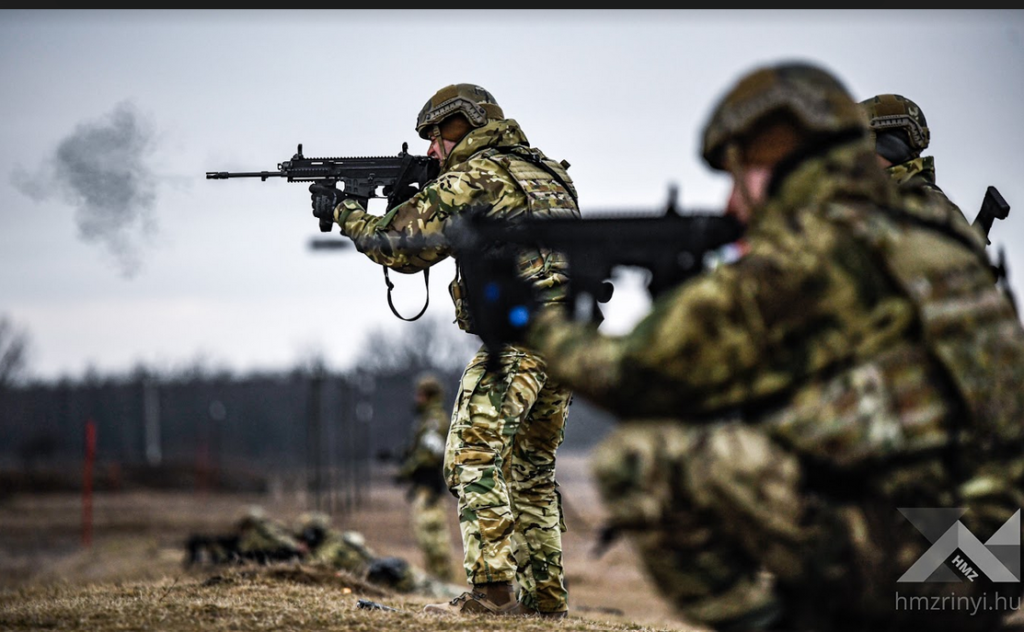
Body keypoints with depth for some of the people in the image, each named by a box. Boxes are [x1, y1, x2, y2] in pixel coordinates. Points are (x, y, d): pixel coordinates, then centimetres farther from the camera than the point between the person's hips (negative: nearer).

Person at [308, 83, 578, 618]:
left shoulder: (471, 179, -3)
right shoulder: (544, 171, 22)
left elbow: (400, 245, 0)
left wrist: (341, 212, 15)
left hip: (518, 335, -8)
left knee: (473, 457, -8)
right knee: (531, 469, 16)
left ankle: (492, 589, -17)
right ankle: (544, 596, 15)